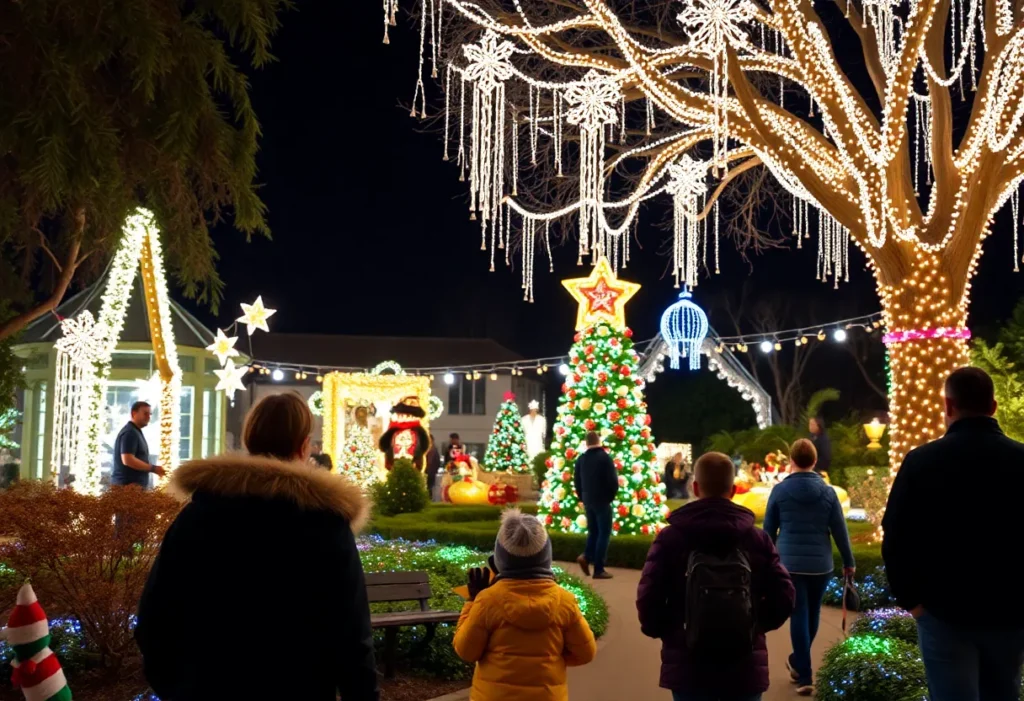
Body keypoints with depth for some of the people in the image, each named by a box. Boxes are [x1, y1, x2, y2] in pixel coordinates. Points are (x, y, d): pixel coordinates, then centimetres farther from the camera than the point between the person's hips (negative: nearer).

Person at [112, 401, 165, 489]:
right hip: (127, 485, -10)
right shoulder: (130, 432, -13)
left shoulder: (136, 432, 20)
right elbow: (128, 460, -23)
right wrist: (153, 468, -18)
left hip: (135, 485, 10)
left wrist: (152, 469, 16)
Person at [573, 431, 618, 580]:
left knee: (593, 531, 18)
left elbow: (576, 481, 10)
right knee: (604, 533, 1)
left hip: (587, 501, 5)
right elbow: (613, 481, -13)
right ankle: (599, 569, -2)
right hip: (602, 501, -5)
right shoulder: (605, 457, -12)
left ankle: (586, 557, -5)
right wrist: (611, 496, 2)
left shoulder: (581, 459, 5)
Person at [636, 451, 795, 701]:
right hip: (745, 667, 1)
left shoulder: (669, 538, -5)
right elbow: (784, 597, -2)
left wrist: (662, 632, 9)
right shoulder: (759, 539, 0)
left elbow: (648, 599, -10)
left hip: (688, 666, -1)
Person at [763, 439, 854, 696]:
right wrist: (848, 562, 14)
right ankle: (798, 662, 38)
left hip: (790, 563, -2)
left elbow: (768, 530, 3)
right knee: (812, 615, 20)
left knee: (799, 617, 2)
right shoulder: (827, 491, -1)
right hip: (820, 564, 2)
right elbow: (840, 530, 2)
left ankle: (805, 676, 0)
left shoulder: (780, 490, -4)